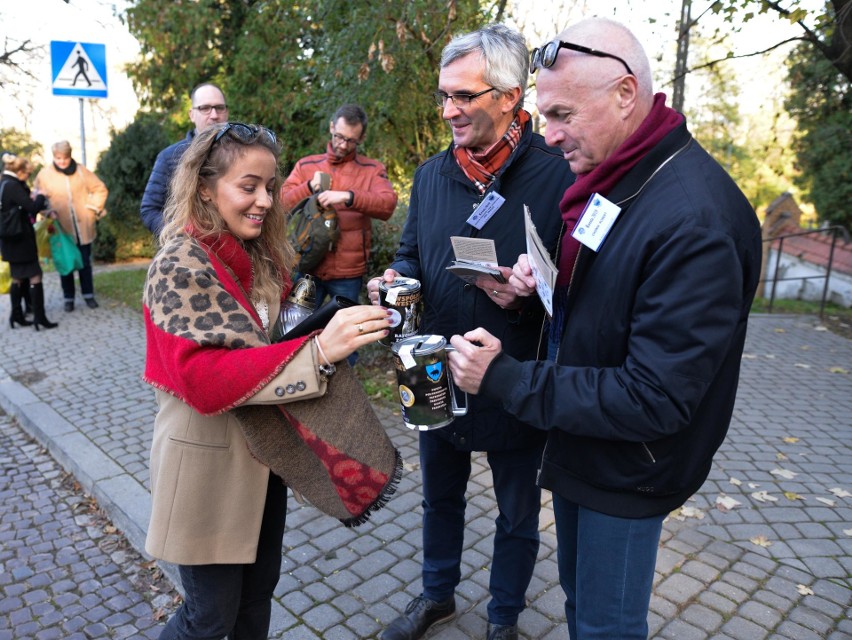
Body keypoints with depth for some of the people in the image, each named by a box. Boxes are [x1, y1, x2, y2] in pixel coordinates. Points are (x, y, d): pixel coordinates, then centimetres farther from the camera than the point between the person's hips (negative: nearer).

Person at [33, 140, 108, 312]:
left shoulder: (81, 171, -1)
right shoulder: (44, 175, -1)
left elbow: (100, 189, 6)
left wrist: (94, 208, -2)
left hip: (83, 227, 0)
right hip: (61, 229, 0)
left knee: (85, 263, 10)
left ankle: (88, 295, 22)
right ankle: (69, 298, 18)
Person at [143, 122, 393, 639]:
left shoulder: (263, 257, 2)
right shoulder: (181, 266, -20)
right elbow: (203, 375, -30)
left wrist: (341, 332, -5)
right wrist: (317, 352, -40)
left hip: (265, 450, 7)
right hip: (208, 457, -6)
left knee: (259, 591, 22)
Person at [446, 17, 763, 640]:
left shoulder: (698, 219, -29)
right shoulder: (607, 175, -1)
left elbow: (656, 399, -29)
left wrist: (505, 378, -27)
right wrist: (544, 280, -8)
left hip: (628, 467, -8)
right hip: (575, 442, 8)